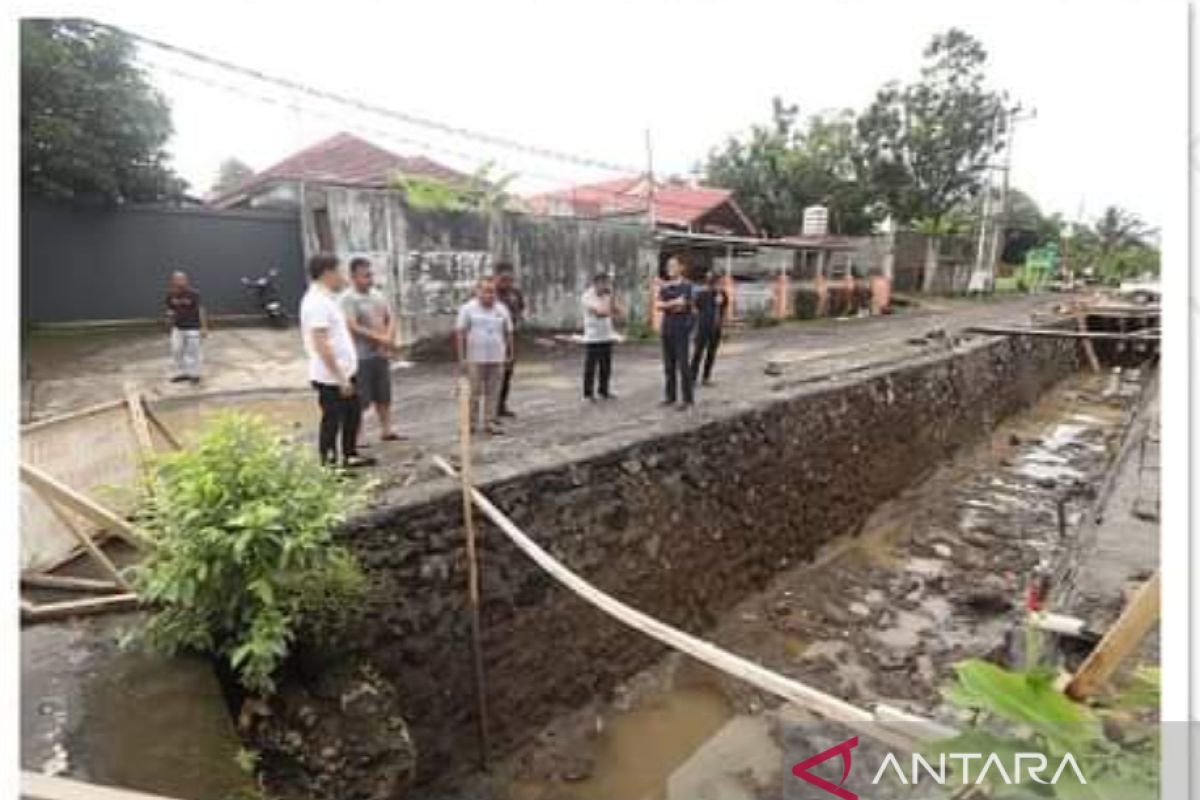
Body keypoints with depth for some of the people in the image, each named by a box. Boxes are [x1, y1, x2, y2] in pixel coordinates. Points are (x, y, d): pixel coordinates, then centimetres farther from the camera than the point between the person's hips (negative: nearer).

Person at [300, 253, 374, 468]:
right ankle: (328, 464, 14)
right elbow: (321, 344, -24)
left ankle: (350, 455, 33)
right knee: (332, 420, 1)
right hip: (330, 377, -10)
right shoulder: (317, 302, -19)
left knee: (353, 413, 19)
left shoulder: (327, 298, 13)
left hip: (343, 373, 10)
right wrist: (341, 378, -23)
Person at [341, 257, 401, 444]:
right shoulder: (348, 299, -11)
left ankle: (386, 431, 28)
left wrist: (388, 339, -9)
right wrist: (380, 338, -18)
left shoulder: (378, 295, 10)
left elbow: (391, 319, 10)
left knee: (384, 396, 16)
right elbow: (353, 327, -20)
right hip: (361, 357, -7)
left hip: (381, 355, 7)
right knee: (360, 400, -3)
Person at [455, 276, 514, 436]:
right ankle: (471, 423, 10)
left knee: (493, 393, 4)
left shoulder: (502, 309, 9)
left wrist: (509, 354, 9)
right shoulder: (468, 308, -1)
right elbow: (460, 333, -2)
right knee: (474, 392, 0)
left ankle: (490, 423, 12)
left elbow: (508, 333, 12)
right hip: (475, 359, -3)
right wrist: (461, 357, -7)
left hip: (497, 358, 3)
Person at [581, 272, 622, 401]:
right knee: (590, 367, -1)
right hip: (593, 338, -7)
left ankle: (604, 391, 23)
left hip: (607, 338, 7)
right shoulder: (588, 296, -10)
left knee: (606, 367, 11)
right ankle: (588, 393, 8)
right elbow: (602, 311, -24)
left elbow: (617, 314, 7)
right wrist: (608, 296, -11)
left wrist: (612, 297, 0)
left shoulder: (606, 297, 13)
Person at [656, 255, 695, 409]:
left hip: (681, 328, -6)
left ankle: (687, 399, -3)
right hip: (667, 327, 6)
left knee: (683, 364, -7)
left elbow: (681, 305, -16)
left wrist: (667, 305, -4)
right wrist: (674, 304, -13)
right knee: (669, 364, 8)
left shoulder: (686, 285, -6)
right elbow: (659, 305, 0)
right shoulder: (664, 286, 12)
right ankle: (670, 396, 16)